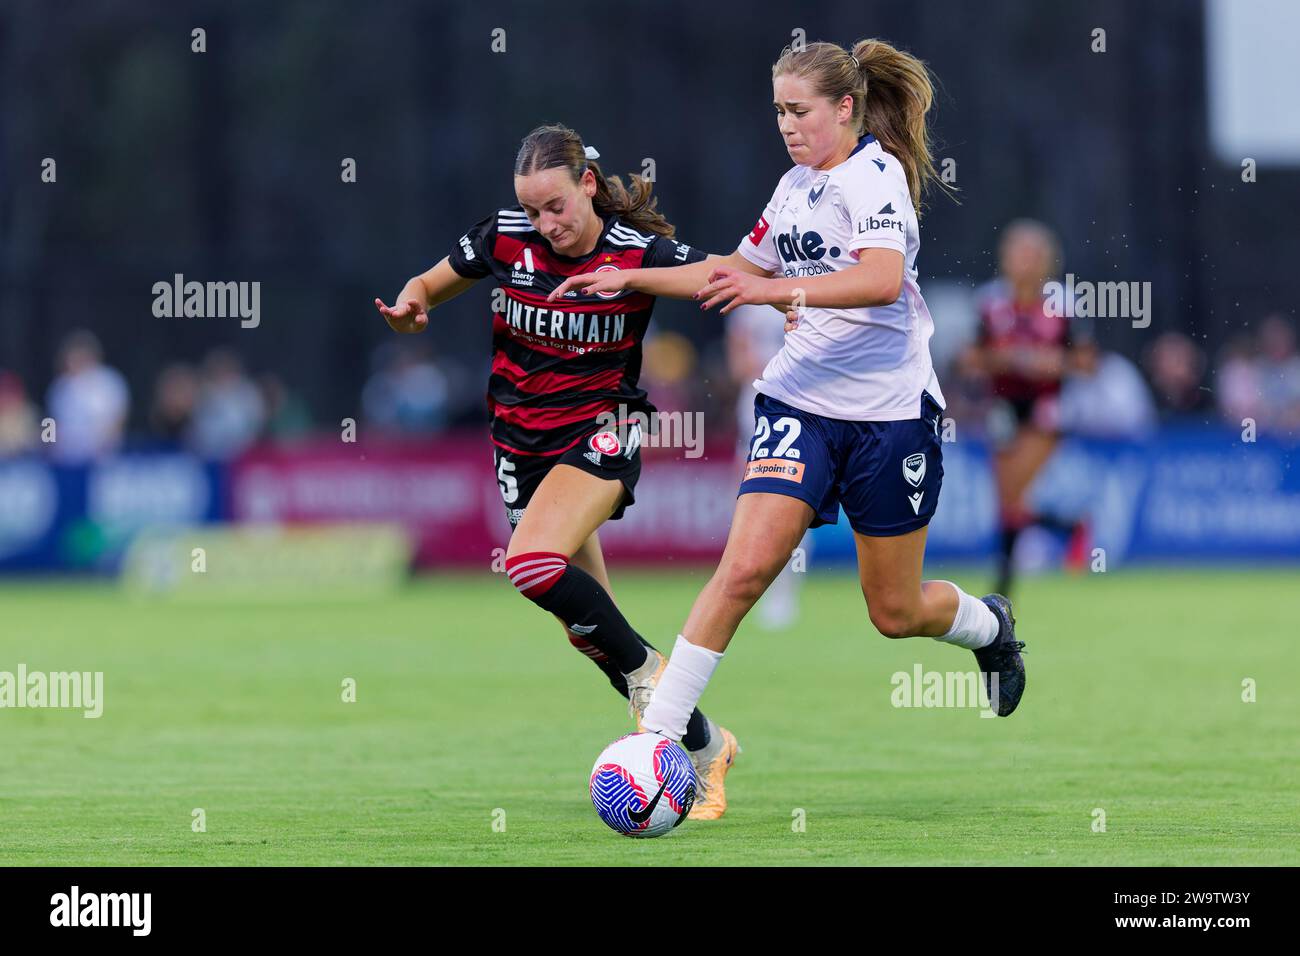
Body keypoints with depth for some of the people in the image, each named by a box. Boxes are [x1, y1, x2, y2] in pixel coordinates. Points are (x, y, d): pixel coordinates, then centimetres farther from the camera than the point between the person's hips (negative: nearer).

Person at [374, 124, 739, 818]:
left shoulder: (642, 251, -13)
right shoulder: (503, 239, -4)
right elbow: (426, 290, 9)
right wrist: (407, 308, -14)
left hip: (600, 430, -5)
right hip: (522, 441, 5)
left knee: (533, 564, -31)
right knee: (589, 627, 7)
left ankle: (645, 669, -9)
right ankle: (704, 748, 22)